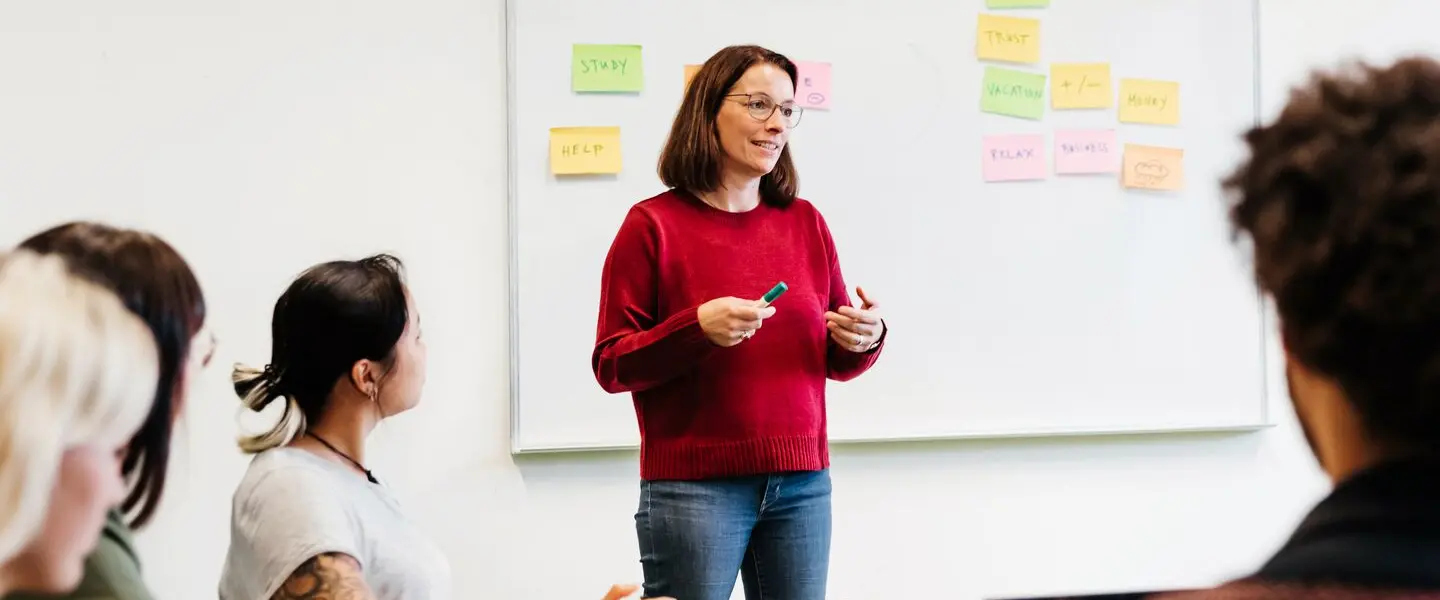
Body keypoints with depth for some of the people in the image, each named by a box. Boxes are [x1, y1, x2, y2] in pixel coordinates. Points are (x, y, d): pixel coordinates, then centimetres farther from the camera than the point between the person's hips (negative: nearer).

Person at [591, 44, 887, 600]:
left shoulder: (805, 222, 9)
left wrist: (866, 338, -7)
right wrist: (698, 328, -21)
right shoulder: (654, 225, -4)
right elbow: (611, 365, -6)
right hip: (694, 488, -4)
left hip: (801, 485, 4)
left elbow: (836, 362, 15)